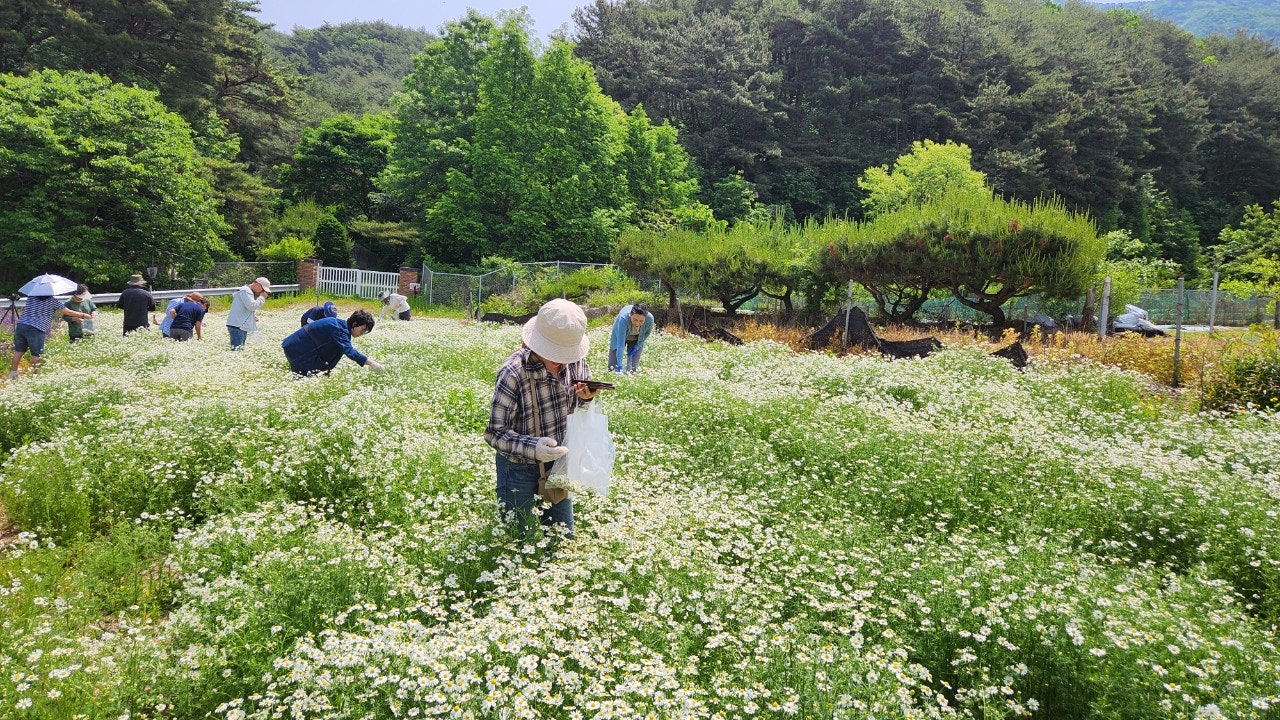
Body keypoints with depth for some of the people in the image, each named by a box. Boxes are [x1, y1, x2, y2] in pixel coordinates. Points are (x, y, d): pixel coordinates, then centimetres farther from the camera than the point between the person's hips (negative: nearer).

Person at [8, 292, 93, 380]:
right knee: (36, 355, 3)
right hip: (36, 329, -6)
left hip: (20, 325, 6)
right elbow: (68, 312, 7)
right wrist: (83, 315, 19)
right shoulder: (52, 300, 1)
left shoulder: (31, 297, 15)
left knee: (19, 351, 12)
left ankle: (13, 373, 14)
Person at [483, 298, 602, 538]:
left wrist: (586, 396, -13)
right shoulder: (513, 373, -28)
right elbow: (496, 433, -25)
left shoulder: (575, 361, -10)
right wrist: (533, 448, -41)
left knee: (564, 537, 20)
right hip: (519, 467, -5)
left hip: (558, 463, 5)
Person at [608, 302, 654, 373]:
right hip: (619, 336, -2)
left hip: (637, 340, 2)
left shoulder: (650, 319, -35)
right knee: (612, 367, 0)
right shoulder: (623, 318, -44)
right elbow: (620, 344, -46)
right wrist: (620, 366, -50)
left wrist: (637, 347, -14)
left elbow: (647, 333, -8)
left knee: (632, 369, -7)